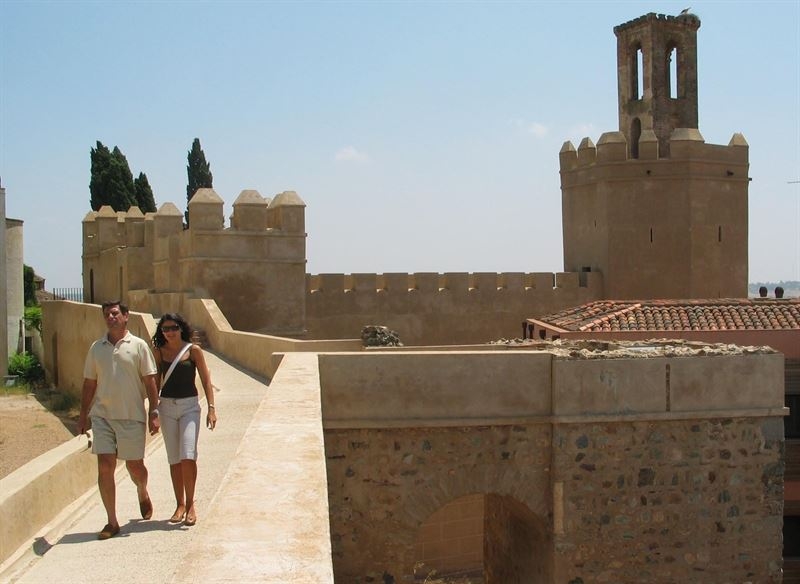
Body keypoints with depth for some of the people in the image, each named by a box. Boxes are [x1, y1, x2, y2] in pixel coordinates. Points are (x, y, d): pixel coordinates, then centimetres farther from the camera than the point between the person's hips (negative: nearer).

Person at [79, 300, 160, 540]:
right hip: (102, 415, 2)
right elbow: (89, 383, 14)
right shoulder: (96, 348, 9)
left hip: (132, 415, -2)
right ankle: (112, 522, 4)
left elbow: (149, 381, 0)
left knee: (134, 465, 7)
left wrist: (153, 412, -6)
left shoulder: (138, 345, 0)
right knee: (105, 467, -4)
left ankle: (143, 494, 41)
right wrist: (84, 415, 12)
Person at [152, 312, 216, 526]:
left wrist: (211, 408, -8)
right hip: (167, 406, 3)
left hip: (189, 406, -3)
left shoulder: (193, 350, -2)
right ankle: (180, 505, 16)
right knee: (174, 459, 6)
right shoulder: (159, 352, 5)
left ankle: (190, 504, 1)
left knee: (187, 456, -13)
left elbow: (206, 380, -1)